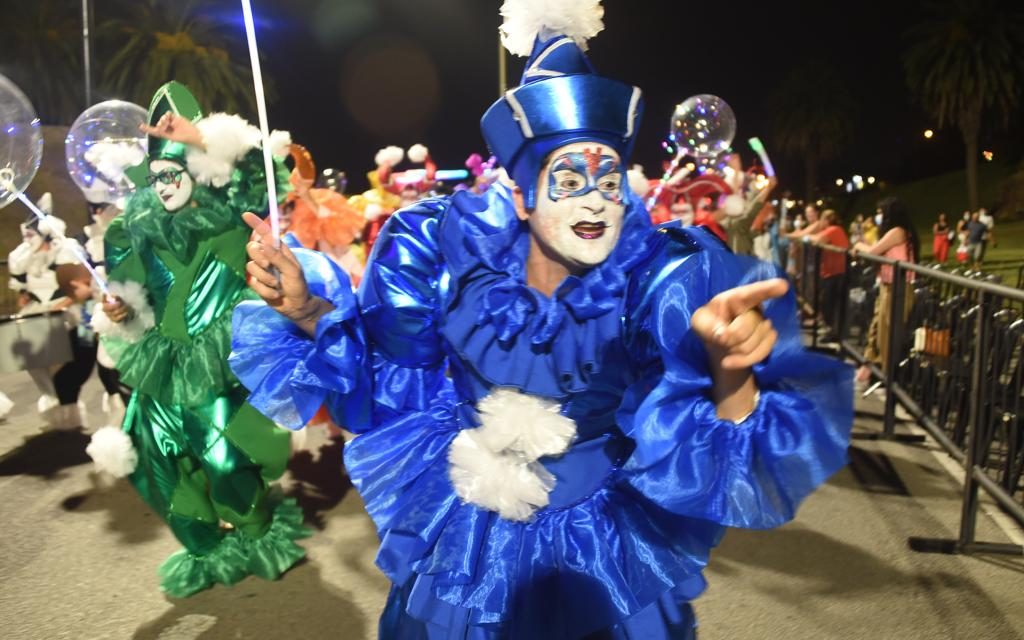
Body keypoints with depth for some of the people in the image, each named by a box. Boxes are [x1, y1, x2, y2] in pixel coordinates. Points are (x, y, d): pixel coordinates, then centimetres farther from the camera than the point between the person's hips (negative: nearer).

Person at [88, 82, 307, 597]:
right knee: (157, 457, 7)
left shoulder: (224, 221, -5)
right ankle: (207, 547, 29)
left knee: (223, 458, -13)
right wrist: (122, 313, -3)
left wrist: (199, 138, -27)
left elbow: (261, 178, -23)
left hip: (215, 360, -6)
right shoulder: (144, 235, 10)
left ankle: (261, 534, 18)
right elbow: (133, 292, 19)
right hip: (163, 366, 6)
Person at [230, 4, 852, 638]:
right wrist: (309, 311, -20)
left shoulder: (664, 278, -20)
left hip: (609, 557, 0)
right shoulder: (450, 251, -17)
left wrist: (729, 375, -47)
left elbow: (708, 454, -26)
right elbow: (386, 380, -4)